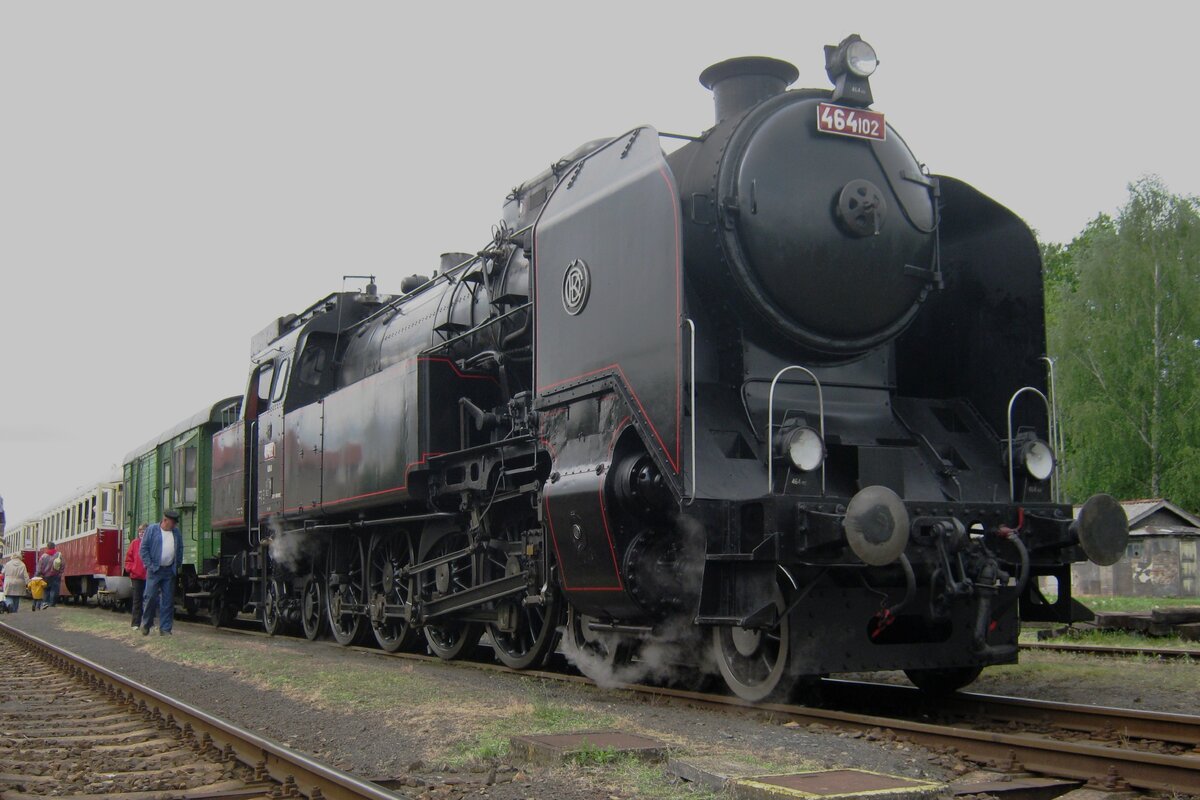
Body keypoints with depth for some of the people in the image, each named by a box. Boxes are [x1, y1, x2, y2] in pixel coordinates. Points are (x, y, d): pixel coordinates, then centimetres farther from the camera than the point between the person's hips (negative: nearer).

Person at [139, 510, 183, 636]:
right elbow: (144, 548, -3)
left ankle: (165, 629, 7)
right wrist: (149, 565, -9)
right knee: (150, 597, -6)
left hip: (170, 571, 4)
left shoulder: (176, 532, 12)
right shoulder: (152, 529, 0)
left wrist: (177, 566, 8)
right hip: (154, 569, -4)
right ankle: (146, 624, 13)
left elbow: (180, 550, 17)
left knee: (168, 601, 3)